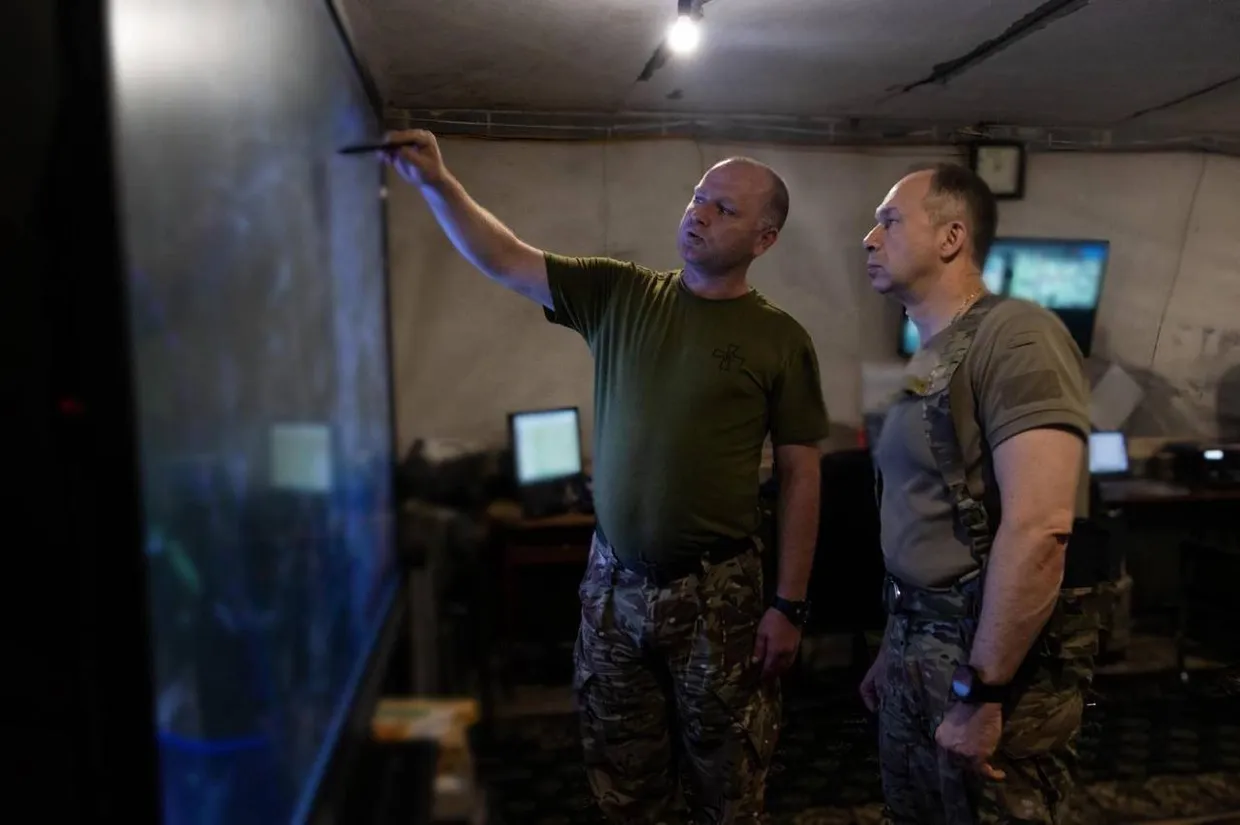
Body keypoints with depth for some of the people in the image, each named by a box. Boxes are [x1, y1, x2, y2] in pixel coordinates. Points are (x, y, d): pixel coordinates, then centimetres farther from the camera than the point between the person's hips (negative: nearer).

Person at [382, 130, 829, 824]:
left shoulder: (780, 339, -6)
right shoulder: (617, 294, 1)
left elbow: (799, 474, -6)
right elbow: (505, 260, -3)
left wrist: (789, 603, -8)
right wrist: (437, 184, -18)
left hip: (717, 589, -2)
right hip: (613, 580, 3)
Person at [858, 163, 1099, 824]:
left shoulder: (1013, 337, -17)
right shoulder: (928, 361, 11)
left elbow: (1038, 528, -26)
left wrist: (980, 692, -23)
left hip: (996, 657, -8)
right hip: (919, 644, 8)